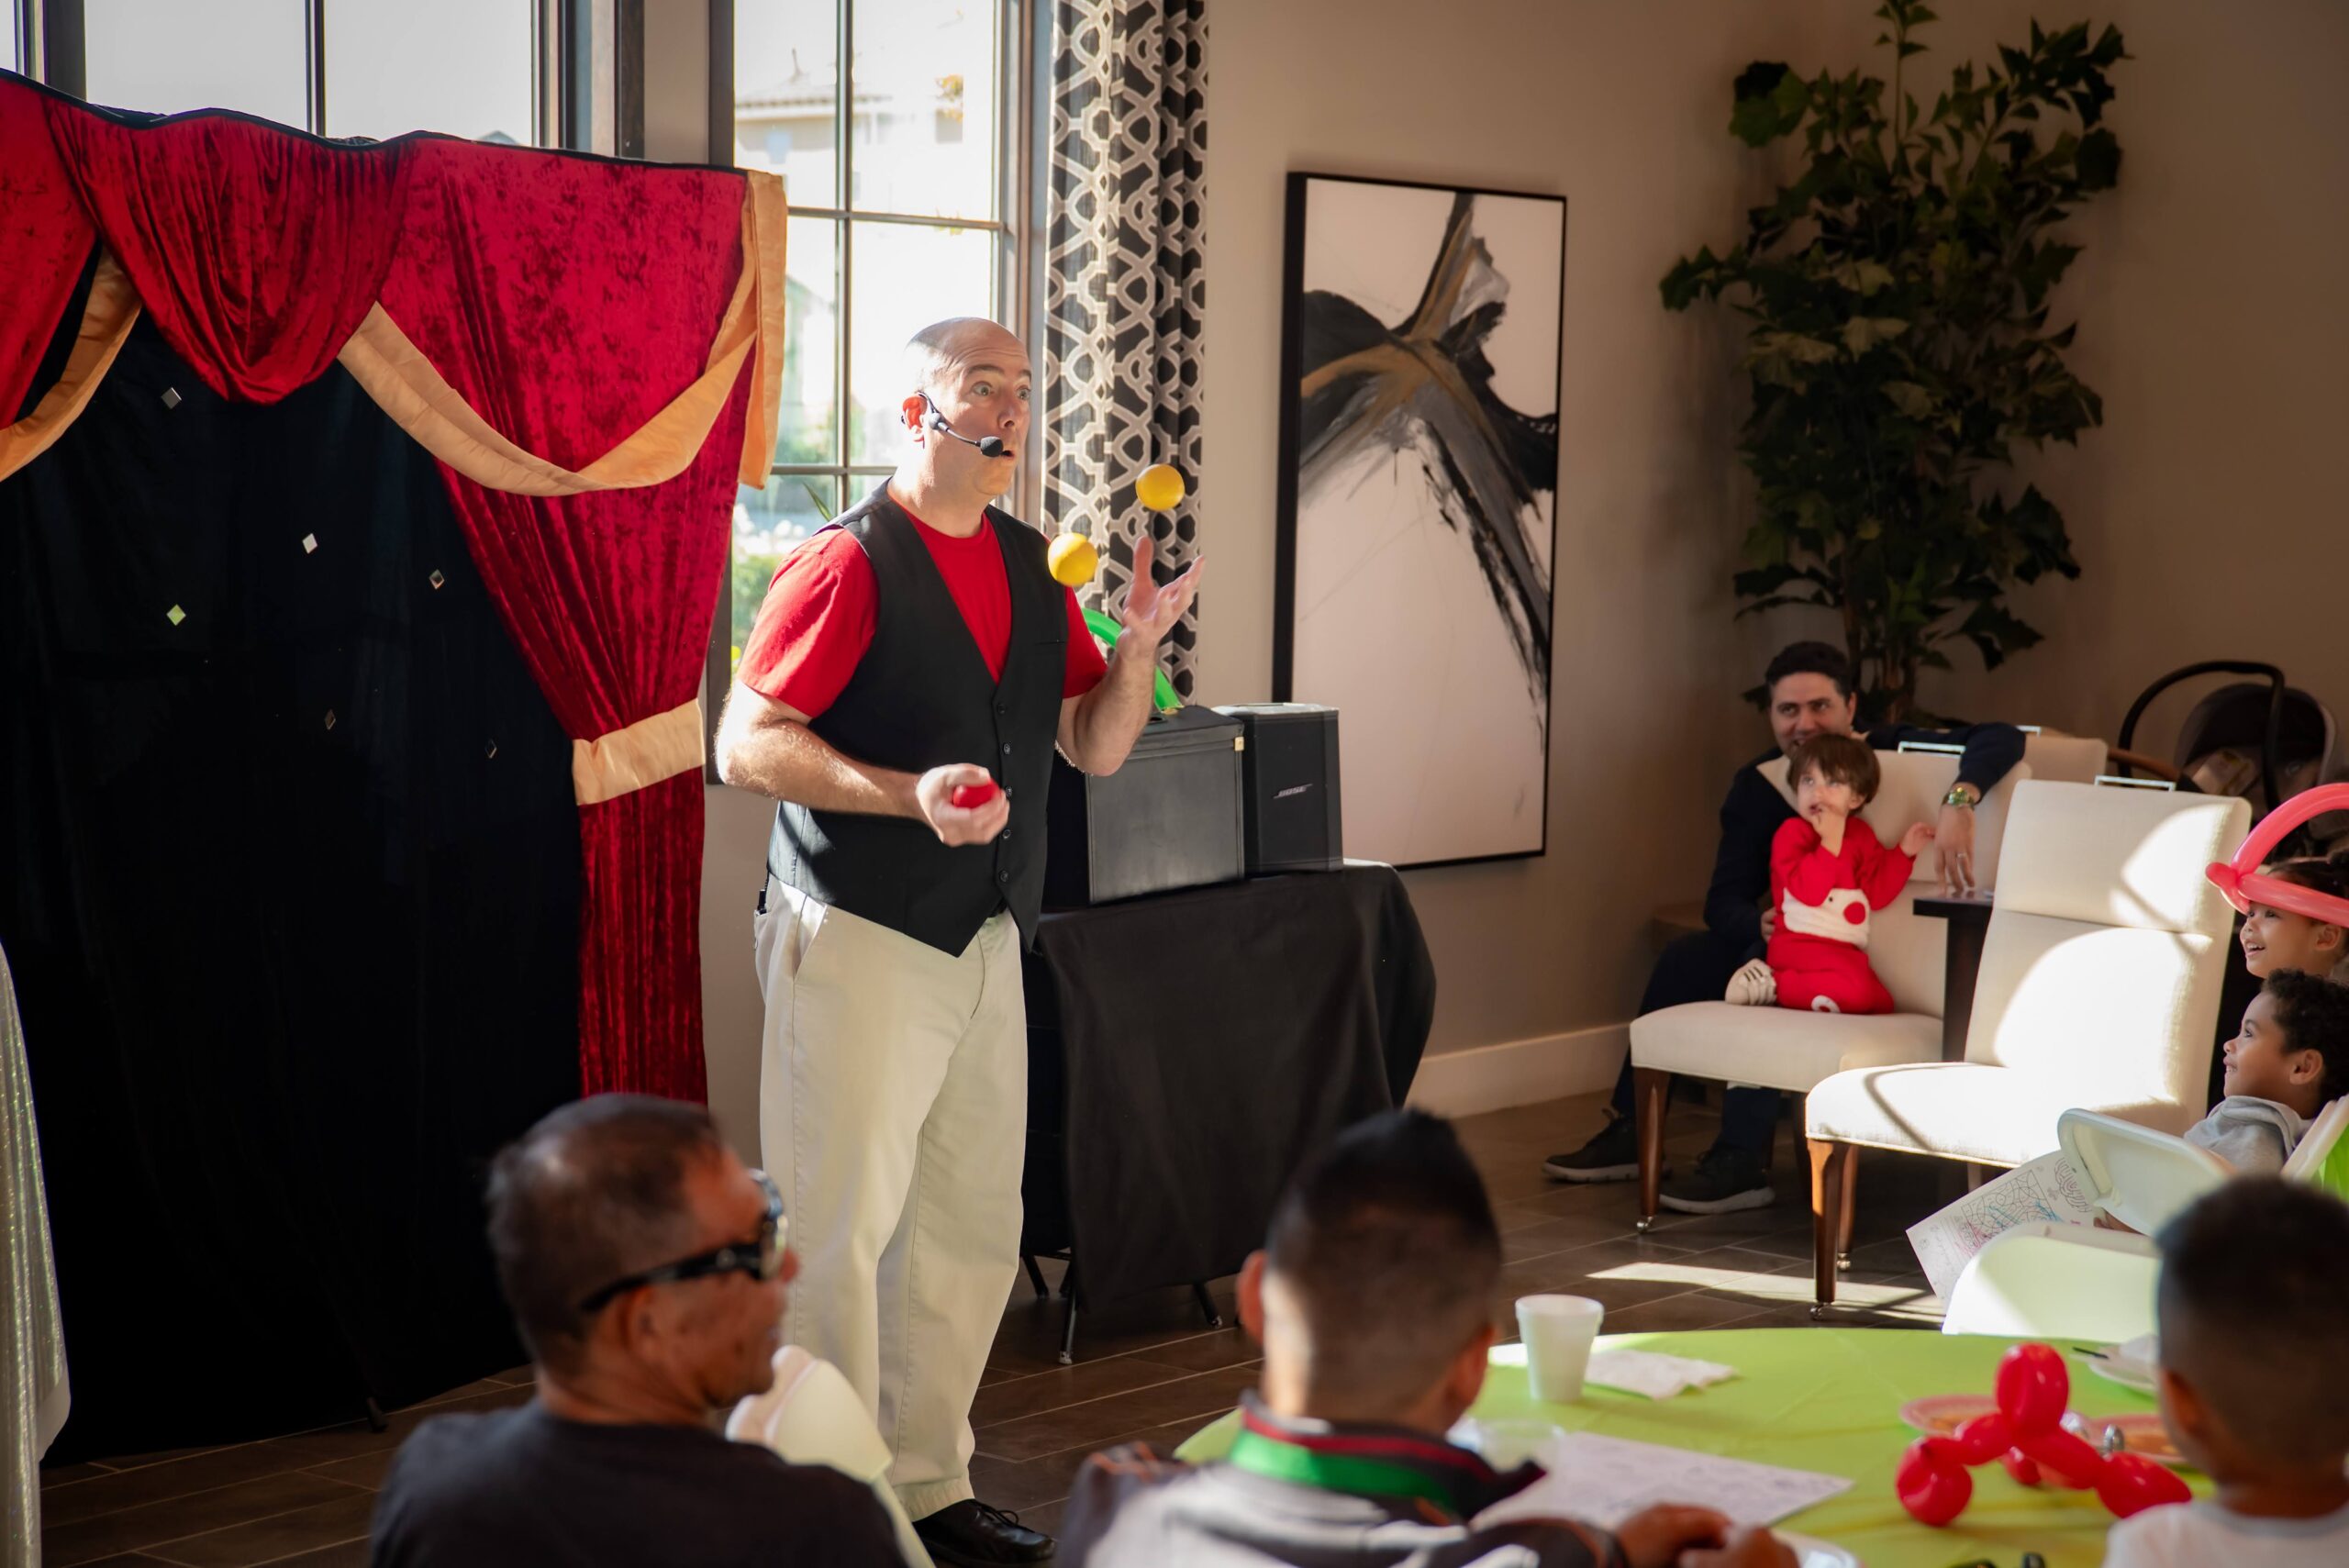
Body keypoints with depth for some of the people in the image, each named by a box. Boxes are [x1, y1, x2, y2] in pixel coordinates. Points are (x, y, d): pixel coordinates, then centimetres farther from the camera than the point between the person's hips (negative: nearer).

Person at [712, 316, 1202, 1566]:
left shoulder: (1030, 567, 13)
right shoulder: (847, 562, -10)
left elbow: (1096, 747, 14)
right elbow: (746, 747, -15)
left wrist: (1137, 643, -5)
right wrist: (909, 794, -26)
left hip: (986, 941, 8)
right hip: (859, 942, -8)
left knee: (973, 1229, 12)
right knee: (841, 1228, -4)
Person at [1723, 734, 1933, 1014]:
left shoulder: (1861, 835, 14)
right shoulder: (1793, 832, -6)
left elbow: (1877, 893, 10)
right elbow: (1808, 891, -20)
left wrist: (1903, 852, 3)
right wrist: (1831, 842, -23)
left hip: (1845, 951, 9)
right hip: (1800, 945, -9)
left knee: (1881, 1004, 0)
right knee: (1857, 990, -33)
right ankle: (1771, 985, -17)